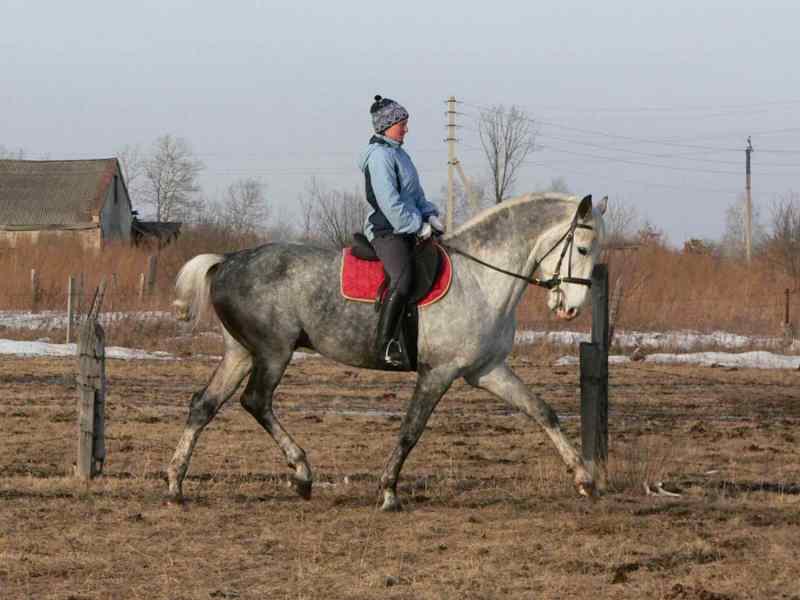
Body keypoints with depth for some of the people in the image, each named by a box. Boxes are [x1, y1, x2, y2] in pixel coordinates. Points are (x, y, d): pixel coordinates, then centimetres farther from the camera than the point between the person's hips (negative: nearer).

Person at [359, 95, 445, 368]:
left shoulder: (398, 153, 20)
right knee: (402, 278, -29)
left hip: (407, 230, 11)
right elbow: (389, 202, -19)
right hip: (387, 230, -11)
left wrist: (430, 215, 8)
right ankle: (384, 343, -31)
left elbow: (415, 193, 25)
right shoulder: (379, 156, -11)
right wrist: (418, 226, -16)